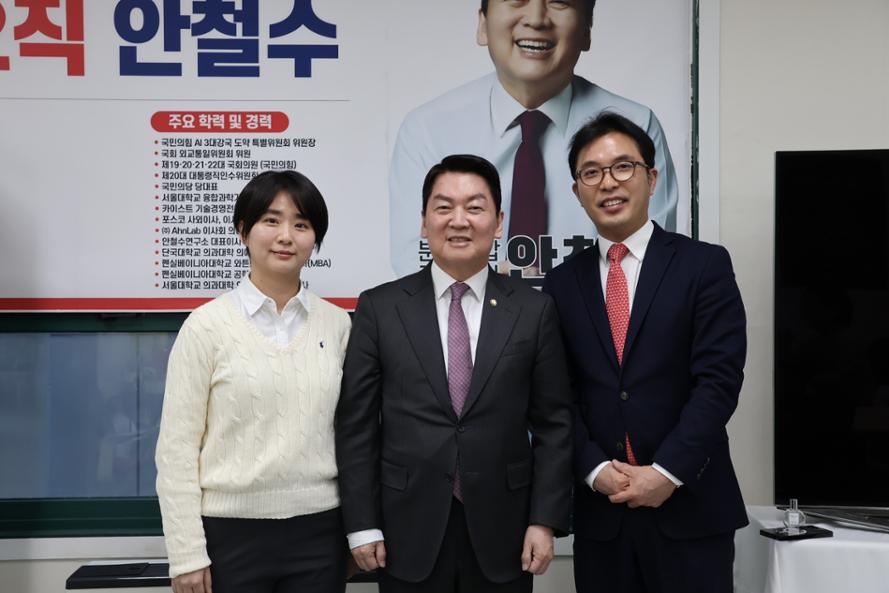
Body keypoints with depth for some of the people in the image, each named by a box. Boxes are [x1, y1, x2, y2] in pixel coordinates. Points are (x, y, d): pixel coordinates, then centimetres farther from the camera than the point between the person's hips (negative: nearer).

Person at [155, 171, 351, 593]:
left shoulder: (337, 325, 3)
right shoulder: (207, 325, -5)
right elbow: (177, 447, -5)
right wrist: (187, 553, -8)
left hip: (318, 533, 3)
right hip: (230, 534, -2)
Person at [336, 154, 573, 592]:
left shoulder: (534, 309, 1)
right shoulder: (379, 308, -1)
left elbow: (553, 424, 1)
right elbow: (357, 425, -1)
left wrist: (545, 520, -4)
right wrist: (362, 524, -4)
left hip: (503, 530, 1)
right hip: (409, 532, 0)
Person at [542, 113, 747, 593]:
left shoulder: (704, 265, -1)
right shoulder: (562, 283, 7)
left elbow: (718, 379, -9)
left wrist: (665, 473, -14)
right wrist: (596, 471, -9)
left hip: (689, 506, -2)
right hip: (598, 509, 3)